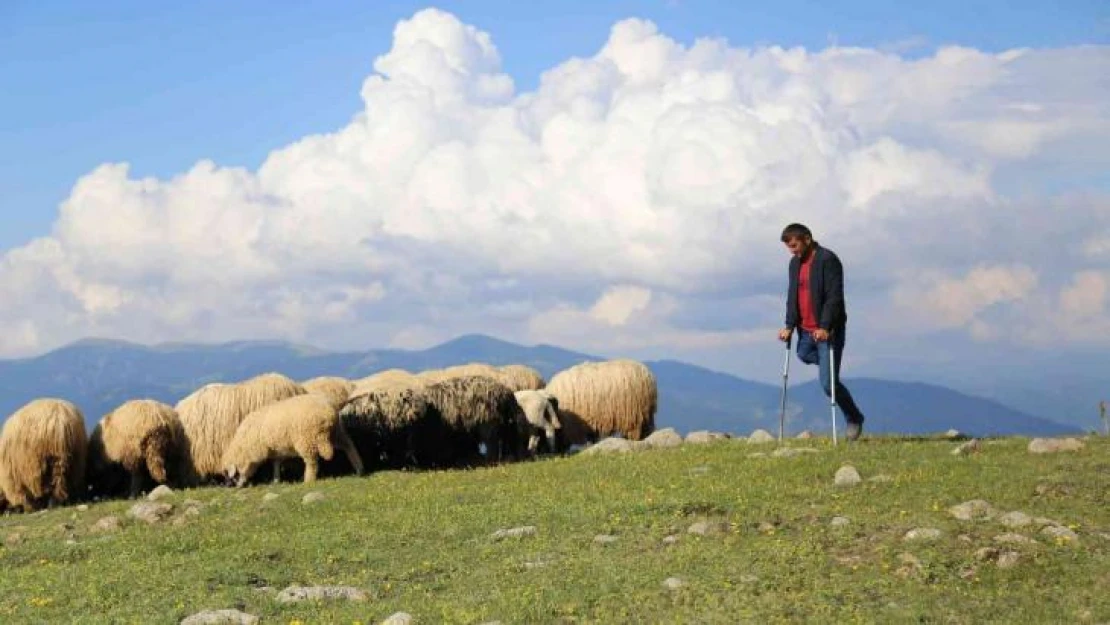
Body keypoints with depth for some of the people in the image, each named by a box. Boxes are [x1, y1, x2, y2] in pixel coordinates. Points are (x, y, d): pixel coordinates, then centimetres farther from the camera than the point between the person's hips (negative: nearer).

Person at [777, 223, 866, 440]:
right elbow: (792, 296, 11)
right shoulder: (795, 263, 11)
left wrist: (825, 327, -27)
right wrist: (790, 326, 0)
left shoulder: (827, 260, -14)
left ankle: (854, 419, 10)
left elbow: (834, 297, -19)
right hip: (806, 330, 8)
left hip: (828, 330, -8)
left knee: (828, 383, -8)